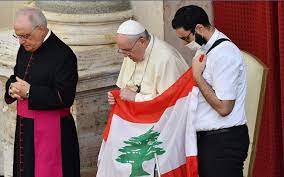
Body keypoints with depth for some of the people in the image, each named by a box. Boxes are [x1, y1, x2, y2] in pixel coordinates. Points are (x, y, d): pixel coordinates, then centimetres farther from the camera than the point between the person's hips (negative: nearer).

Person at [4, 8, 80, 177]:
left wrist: (29, 91, -19)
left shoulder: (63, 55, -16)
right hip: (25, 126, 7)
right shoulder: (25, 50, 8)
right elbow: (15, 78, 21)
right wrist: (12, 88, -4)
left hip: (50, 130, -7)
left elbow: (65, 97, -19)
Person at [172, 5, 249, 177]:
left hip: (223, 142, -9)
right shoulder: (205, 49, 10)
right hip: (206, 137, 9)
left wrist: (197, 76, -16)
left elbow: (223, 108, -22)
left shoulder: (224, 55, -19)